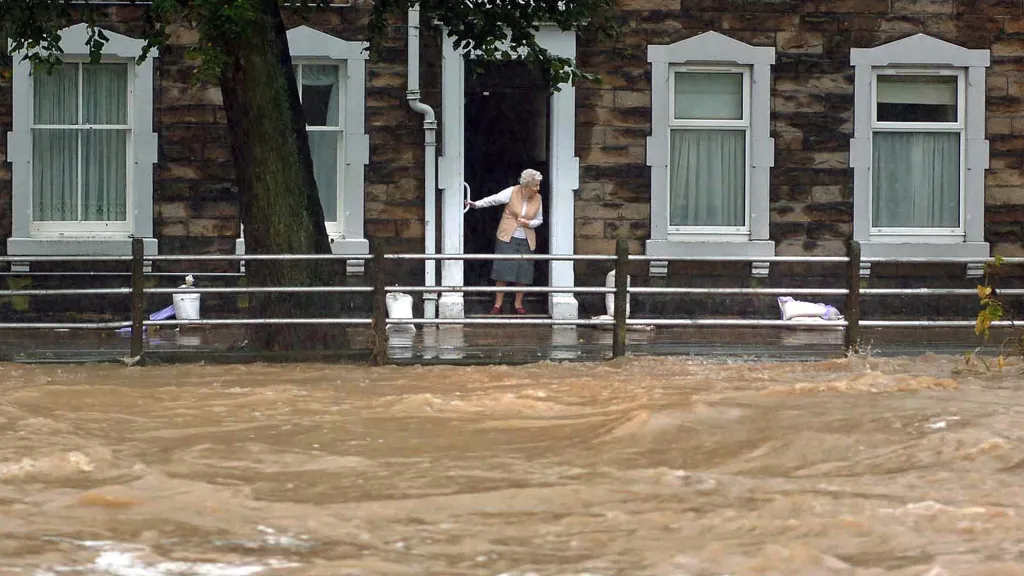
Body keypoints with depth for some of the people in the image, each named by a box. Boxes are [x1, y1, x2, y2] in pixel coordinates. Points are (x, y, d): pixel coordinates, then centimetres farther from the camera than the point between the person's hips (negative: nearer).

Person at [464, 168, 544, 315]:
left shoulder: (537, 198, 1)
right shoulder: (512, 192, -9)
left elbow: (539, 220, 10)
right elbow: (493, 200, -8)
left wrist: (529, 223, -10)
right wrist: (476, 204, -17)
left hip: (526, 241, 3)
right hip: (507, 238, -3)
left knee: (523, 274, 3)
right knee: (503, 270, -5)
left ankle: (518, 304, 16)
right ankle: (498, 304, 1)